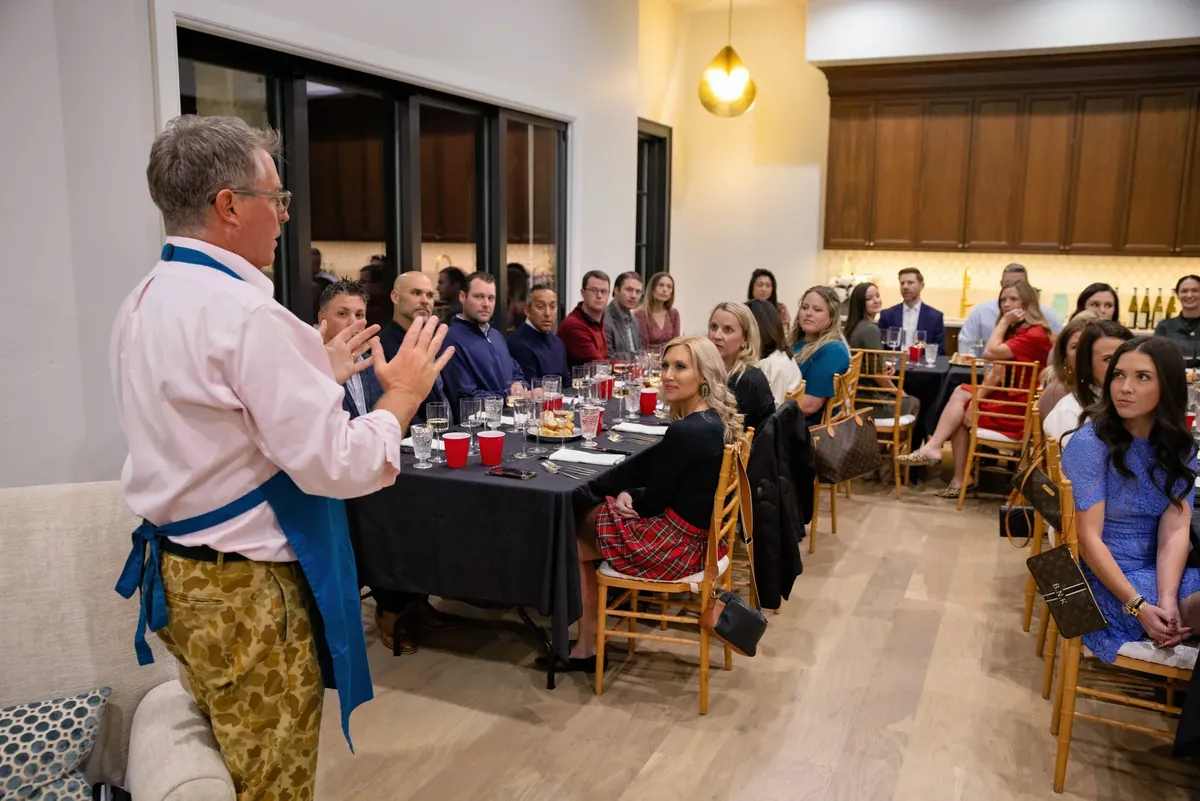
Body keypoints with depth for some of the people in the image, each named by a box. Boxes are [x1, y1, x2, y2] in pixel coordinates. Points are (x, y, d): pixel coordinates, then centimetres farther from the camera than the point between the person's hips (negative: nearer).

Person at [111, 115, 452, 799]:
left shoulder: (145, 303, 7)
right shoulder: (245, 314, -23)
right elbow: (336, 465, -24)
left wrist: (321, 377, 15)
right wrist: (402, 393, -9)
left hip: (176, 572, 9)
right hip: (247, 589, -9)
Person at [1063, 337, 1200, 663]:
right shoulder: (1090, 442, -11)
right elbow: (1088, 539, -15)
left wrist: (1168, 599, -24)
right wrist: (1138, 606, -23)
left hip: (1164, 572, 5)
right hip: (1106, 578, -5)